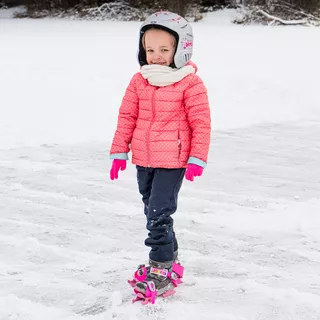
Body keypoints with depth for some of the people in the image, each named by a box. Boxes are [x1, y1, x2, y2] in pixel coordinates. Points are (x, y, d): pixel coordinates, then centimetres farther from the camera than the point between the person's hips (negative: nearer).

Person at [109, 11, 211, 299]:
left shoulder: (190, 84, -12)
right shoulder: (139, 81, 2)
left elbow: (201, 123, -10)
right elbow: (127, 117, 8)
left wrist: (197, 159, -13)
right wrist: (119, 152, 7)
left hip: (173, 162, -6)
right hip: (143, 160, 6)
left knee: (159, 213, -11)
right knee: (153, 212, 16)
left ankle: (161, 271, -2)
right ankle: (168, 255, 34)